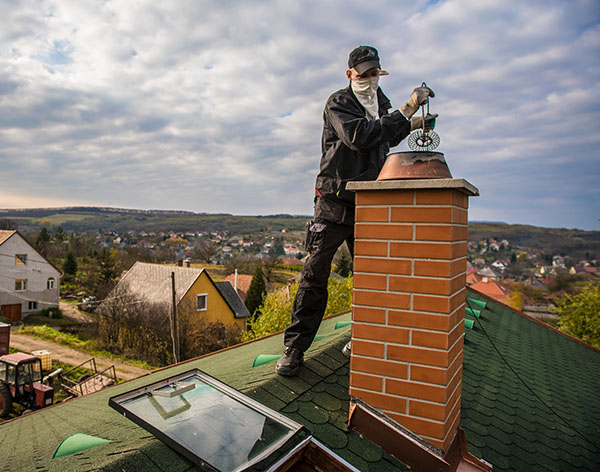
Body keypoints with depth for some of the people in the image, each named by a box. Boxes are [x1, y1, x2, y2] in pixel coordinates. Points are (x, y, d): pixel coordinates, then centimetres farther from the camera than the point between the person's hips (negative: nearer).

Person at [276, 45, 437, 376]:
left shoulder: (380, 105, 19)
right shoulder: (338, 104, -3)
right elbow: (360, 136, -23)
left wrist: (411, 125, 22)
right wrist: (405, 111, -21)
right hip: (335, 201, -6)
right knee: (316, 272, -5)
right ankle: (294, 347, 3)